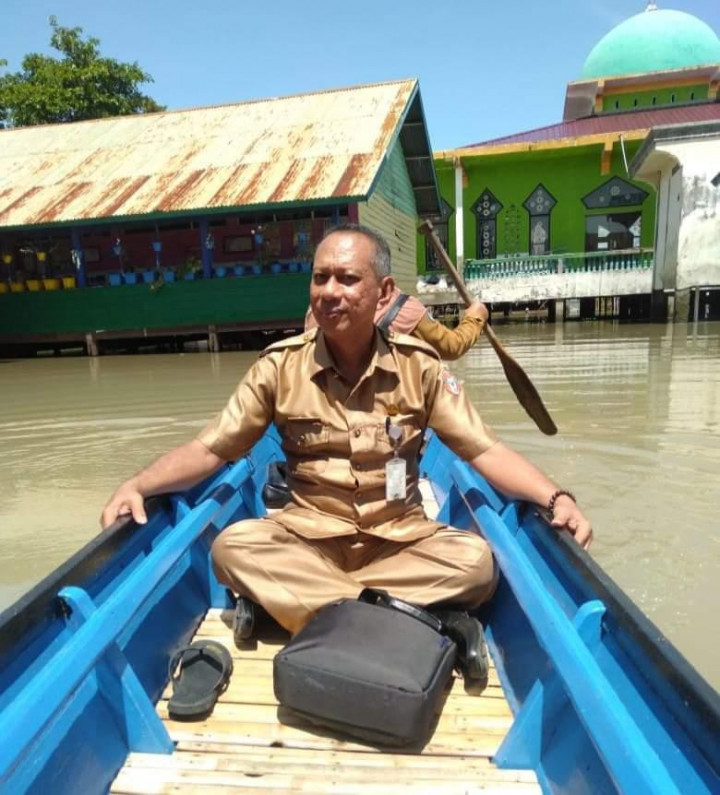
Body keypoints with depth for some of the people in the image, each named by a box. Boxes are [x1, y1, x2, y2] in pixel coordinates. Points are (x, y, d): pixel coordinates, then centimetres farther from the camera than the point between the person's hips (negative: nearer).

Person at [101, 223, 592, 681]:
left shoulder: (419, 364, -6)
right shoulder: (280, 366, -6)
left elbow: (483, 450, -5)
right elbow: (211, 449, -2)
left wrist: (554, 498, -20)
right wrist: (138, 485, -17)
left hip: (401, 541, 1)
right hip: (307, 537, 0)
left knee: (477, 560, -25)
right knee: (232, 546, -26)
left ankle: (281, 600, -19)